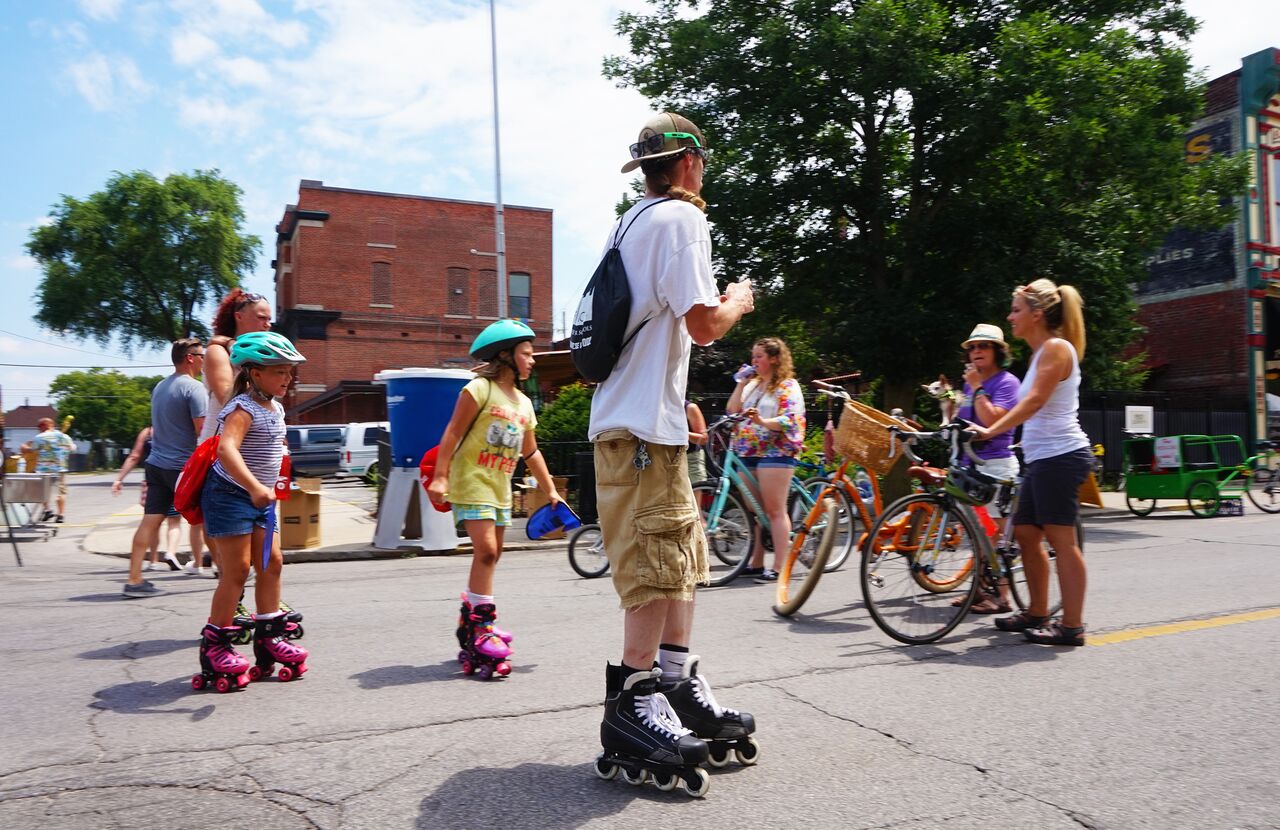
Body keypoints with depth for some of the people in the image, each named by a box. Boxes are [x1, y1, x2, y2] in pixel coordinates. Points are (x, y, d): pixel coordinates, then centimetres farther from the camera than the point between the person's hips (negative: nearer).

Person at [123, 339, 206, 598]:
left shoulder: (159, 387, 15)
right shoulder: (193, 388, -12)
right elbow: (203, 430, -18)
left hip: (156, 463, 7)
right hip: (183, 465, -7)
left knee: (150, 520, 1)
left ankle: (134, 579, -3)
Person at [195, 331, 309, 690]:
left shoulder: (276, 408, 8)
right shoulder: (243, 408, -20)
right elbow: (226, 448, -38)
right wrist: (254, 487, -50)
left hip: (261, 497, 9)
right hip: (230, 494, -9)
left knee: (271, 564, 8)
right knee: (238, 568, -7)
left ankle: (269, 637, 19)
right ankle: (214, 645, 6)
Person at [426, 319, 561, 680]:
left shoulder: (524, 403, 15)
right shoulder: (480, 389, -8)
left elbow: (531, 452, 21)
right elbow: (453, 433, -13)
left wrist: (550, 490, 21)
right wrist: (440, 477, -20)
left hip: (500, 488, 8)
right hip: (471, 481, -8)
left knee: (490, 556, 9)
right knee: (486, 551, -16)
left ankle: (468, 622, 21)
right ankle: (484, 629, -10)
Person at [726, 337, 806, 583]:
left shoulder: (788, 386, -2)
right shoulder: (752, 384, 20)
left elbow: (789, 420, -14)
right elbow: (732, 411, 12)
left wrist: (762, 421, -30)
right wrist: (741, 383, 5)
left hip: (775, 453, -7)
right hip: (748, 454, 7)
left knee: (775, 511, -8)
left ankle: (779, 567, -6)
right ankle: (756, 563, 17)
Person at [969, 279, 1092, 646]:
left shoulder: (1056, 347, -10)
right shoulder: (1040, 352, 19)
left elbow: (1035, 401, -22)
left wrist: (991, 431, -26)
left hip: (1060, 455, -10)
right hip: (1042, 457, 10)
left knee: (1060, 538, -6)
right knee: (1025, 533, 13)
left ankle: (1072, 626, 0)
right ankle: (1037, 613, 24)